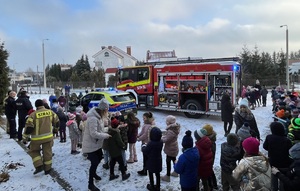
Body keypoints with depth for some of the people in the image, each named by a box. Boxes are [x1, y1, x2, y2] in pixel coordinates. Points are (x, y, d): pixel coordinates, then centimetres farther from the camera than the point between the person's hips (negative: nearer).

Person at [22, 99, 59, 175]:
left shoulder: (33, 114, -13)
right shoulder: (50, 112, -2)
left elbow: (28, 127, -13)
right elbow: (56, 122, 8)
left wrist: (25, 136, 2)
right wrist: (56, 127, 31)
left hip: (37, 138, -3)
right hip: (48, 136, 3)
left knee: (34, 151, 20)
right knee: (47, 152, 14)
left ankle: (39, 166, 6)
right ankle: (47, 169, 23)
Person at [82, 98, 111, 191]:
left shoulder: (99, 116, 3)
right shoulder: (93, 118, -30)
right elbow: (94, 134, -32)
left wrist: (105, 133, -2)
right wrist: (105, 135, -22)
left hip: (96, 143, 10)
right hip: (90, 144, -10)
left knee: (99, 157, 24)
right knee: (94, 162, -4)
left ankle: (93, 173, 49)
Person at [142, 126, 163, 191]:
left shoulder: (151, 143, -29)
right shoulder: (161, 142, -10)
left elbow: (145, 152, -17)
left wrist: (143, 146, 2)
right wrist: (147, 145, 7)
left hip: (151, 161, -5)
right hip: (158, 161, 5)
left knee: (151, 174, 16)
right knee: (157, 174, 19)